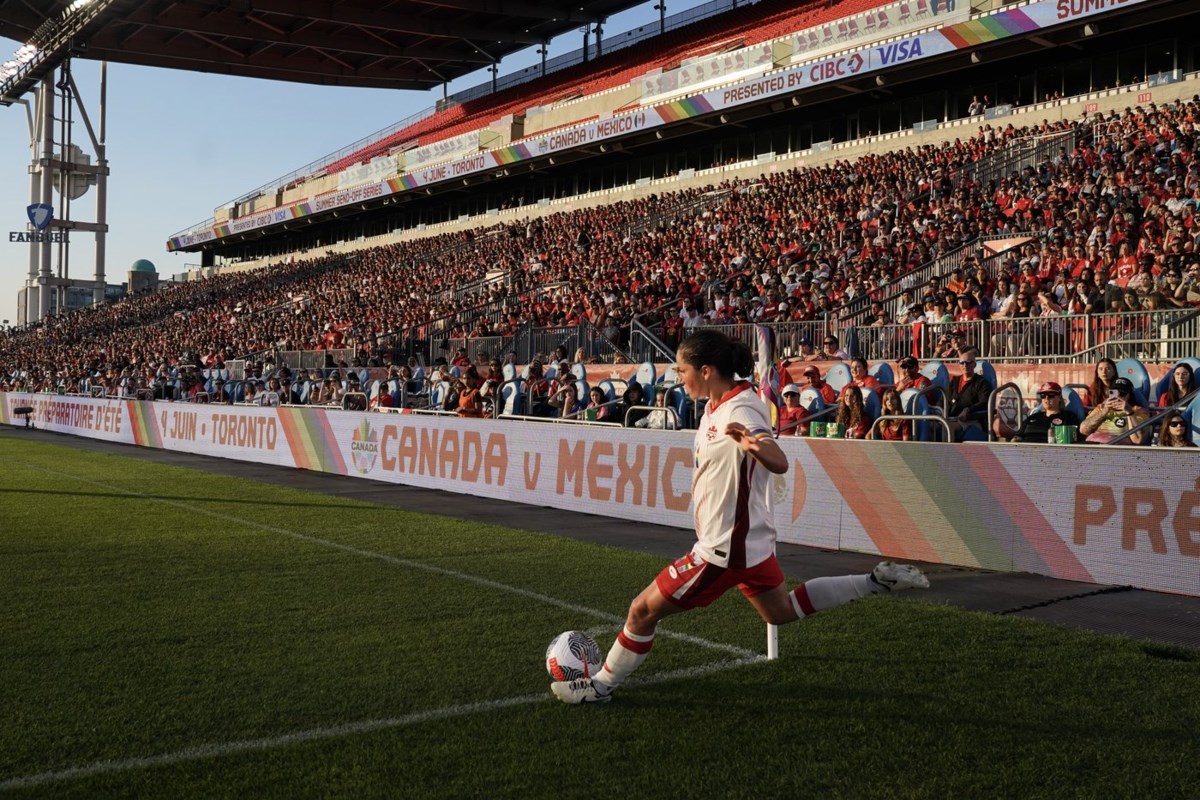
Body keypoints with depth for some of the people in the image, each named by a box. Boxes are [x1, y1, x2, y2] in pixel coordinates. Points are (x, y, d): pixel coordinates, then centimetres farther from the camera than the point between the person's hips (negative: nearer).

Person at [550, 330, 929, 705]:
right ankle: (877, 581, 25)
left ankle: (601, 686, 16)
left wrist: (752, 444, -57)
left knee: (642, 611, -1)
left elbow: (779, 463, -40)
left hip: (725, 547, -10)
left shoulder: (740, 412, -25)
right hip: (749, 538, 10)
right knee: (782, 611, 28)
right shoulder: (717, 404, 2)